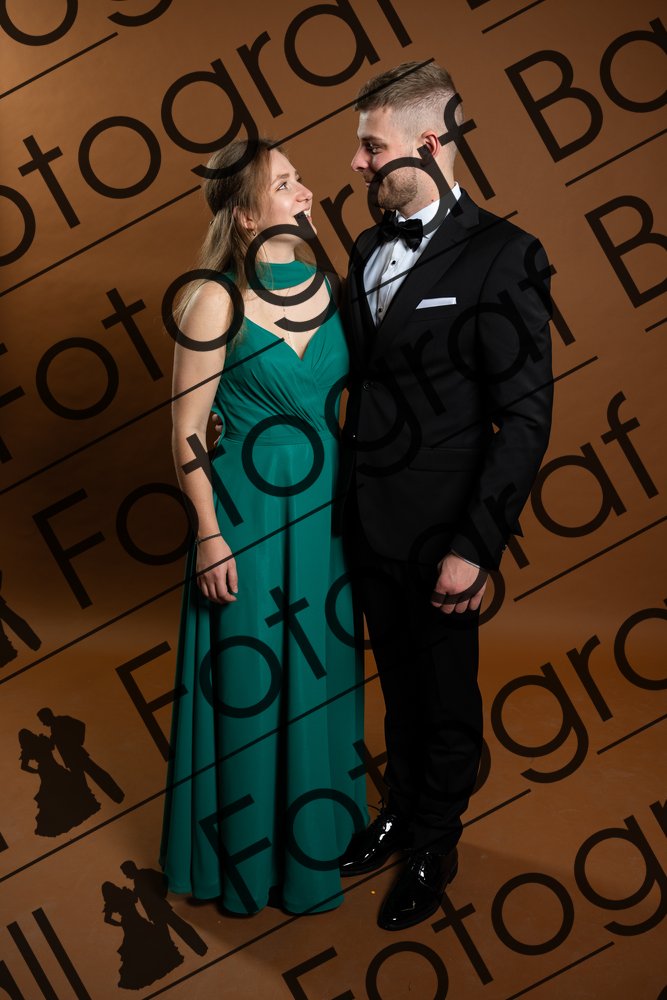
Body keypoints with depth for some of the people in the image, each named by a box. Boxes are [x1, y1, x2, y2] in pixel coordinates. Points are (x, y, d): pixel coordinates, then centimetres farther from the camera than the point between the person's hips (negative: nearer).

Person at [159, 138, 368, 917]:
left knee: (321, 672, 17)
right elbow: (187, 430, -11)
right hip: (248, 512, -5)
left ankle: (318, 824, 38)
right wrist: (210, 535, -11)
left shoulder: (326, 283, 2)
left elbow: (349, 395, 10)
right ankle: (252, 851, 30)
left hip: (326, 508, 5)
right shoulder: (216, 298, -14)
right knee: (250, 684, 8)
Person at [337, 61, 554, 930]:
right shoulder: (370, 249, 6)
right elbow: (359, 380, 11)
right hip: (368, 522, 6)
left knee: (445, 697, 14)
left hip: (438, 532, -6)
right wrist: (343, 496, 4)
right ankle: (401, 808, 44)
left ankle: (434, 847, 35)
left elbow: (525, 419, -16)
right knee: (398, 683, 22)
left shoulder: (501, 257, -15)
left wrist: (475, 546, -18)